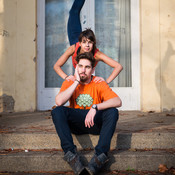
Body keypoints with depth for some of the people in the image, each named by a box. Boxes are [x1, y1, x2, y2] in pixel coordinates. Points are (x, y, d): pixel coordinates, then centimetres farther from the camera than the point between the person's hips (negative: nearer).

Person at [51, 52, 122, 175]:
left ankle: (100, 155, -36)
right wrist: (76, 82, -14)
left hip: (95, 123, -1)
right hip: (75, 123, 1)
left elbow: (118, 102, -19)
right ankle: (70, 153, -34)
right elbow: (59, 101, -20)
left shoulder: (99, 84, -3)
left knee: (113, 112, -28)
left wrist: (95, 107, -32)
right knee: (57, 111, -25)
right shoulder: (69, 83, 1)